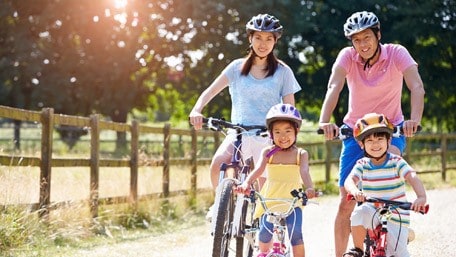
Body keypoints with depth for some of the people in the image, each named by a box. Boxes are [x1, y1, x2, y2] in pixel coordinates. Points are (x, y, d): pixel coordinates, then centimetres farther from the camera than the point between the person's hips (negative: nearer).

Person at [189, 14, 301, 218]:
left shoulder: (282, 71, 3)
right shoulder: (238, 67, 6)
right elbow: (211, 91, -2)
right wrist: (196, 110, -22)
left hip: (268, 137, -1)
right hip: (239, 133, 1)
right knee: (218, 164, -26)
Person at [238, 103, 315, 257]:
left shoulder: (301, 154, 1)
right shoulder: (268, 152, 2)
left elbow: (304, 172, -16)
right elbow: (259, 169, -13)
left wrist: (309, 188, -39)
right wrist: (247, 183, -34)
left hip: (292, 200, -1)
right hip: (270, 199, 1)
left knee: (295, 233, -18)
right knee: (265, 231, -12)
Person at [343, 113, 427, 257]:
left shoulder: (396, 162, -8)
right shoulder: (362, 165, -1)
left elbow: (413, 178, -24)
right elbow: (350, 180, -18)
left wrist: (421, 197, -45)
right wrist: (355, 191, -44)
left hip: (396, 216, -1)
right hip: (374, 212, 1)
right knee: (360, 212, -31)